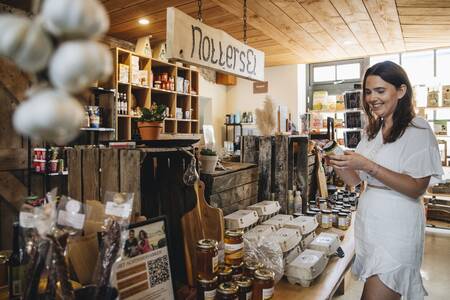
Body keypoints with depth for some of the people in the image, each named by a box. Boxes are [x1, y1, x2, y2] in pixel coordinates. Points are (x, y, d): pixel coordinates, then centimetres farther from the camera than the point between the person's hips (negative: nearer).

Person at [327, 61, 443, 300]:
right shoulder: (372, 131, 12)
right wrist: (337, 164, -10)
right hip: (367, 220, 6)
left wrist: (368, 165, -23)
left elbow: (416, 188, -16)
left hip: (396, 226, -6)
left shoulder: (418, 130, -9)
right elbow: (355, 180, 10)